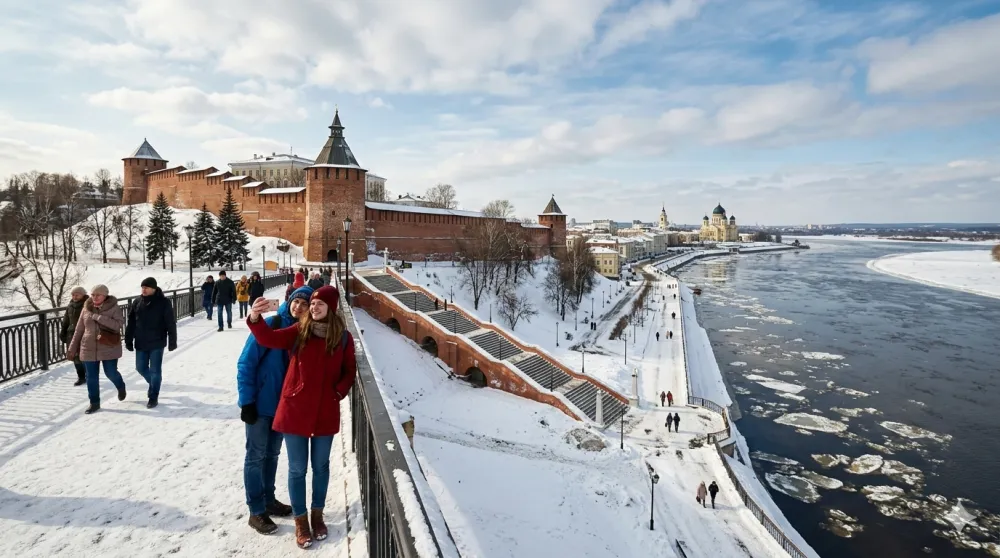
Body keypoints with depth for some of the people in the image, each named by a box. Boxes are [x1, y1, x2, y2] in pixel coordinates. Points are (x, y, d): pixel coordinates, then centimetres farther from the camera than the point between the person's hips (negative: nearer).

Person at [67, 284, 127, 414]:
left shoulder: (113, 307, -8)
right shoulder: (87, 308, 3)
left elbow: (118, 324, -21)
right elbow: (79, 330, 8)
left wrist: (98, 317, -26)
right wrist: (72, 348, 8)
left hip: (109, 348, -3)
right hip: (89, 348, 4)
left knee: (111, 373, 2)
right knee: (91, 377, 6)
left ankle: (121, 387, 34)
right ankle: (94, 403, 18)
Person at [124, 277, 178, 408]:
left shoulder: (163, 303, -10)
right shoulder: (137, 302, 3)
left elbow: (171, 324, -10)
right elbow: (131, 323, 8)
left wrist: (172, 341, -11)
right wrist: (128, 341, 6)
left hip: (157, 343, -5)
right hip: (141, 343, 5)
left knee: (155, 370, 1)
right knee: (141, 368, 13)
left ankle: (153, 397, 12)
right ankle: (153, 384, 40)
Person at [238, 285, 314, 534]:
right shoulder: (269, 325, -17)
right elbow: (245, 364, -14)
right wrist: (247, 401, -15)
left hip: (284, 404, 5)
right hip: (260, 403, -5)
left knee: (272, 453, 18)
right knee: (256, 456, 7)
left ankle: (268, 500, 34)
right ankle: (256, 512, 18)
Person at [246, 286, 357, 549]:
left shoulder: (343, 337, -4)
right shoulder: (299, 331, -5)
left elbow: (349, 370, 5)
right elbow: (270, 339, -19)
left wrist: (339, 392, -10)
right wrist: (255, 319, -37)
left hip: (326, 412, 1)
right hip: (295, 409, 0)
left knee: (321, 466, 16)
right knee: (297, 468, 10)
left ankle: (317, 514, 37)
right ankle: (300, 520, 29)